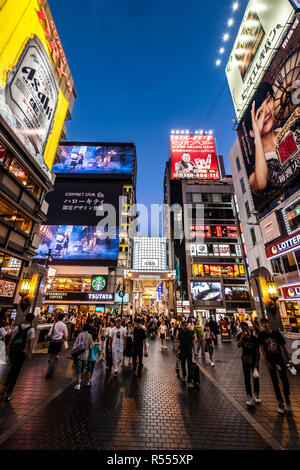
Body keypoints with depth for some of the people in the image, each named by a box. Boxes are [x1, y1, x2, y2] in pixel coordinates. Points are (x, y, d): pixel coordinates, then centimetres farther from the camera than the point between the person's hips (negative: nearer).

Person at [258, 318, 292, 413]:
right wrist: (266, 362, -11)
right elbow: (262, 348, -8)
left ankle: (287, 399, 30)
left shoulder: (277, 333, -5)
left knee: (285, 380, 4)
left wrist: (289, 359, 4)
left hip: (280, 360, 1)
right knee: (275, 382, 7)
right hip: (270, 362, -1)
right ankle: (280, 403, 23)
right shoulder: (261, 334, -9)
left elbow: (284, 347, 5)